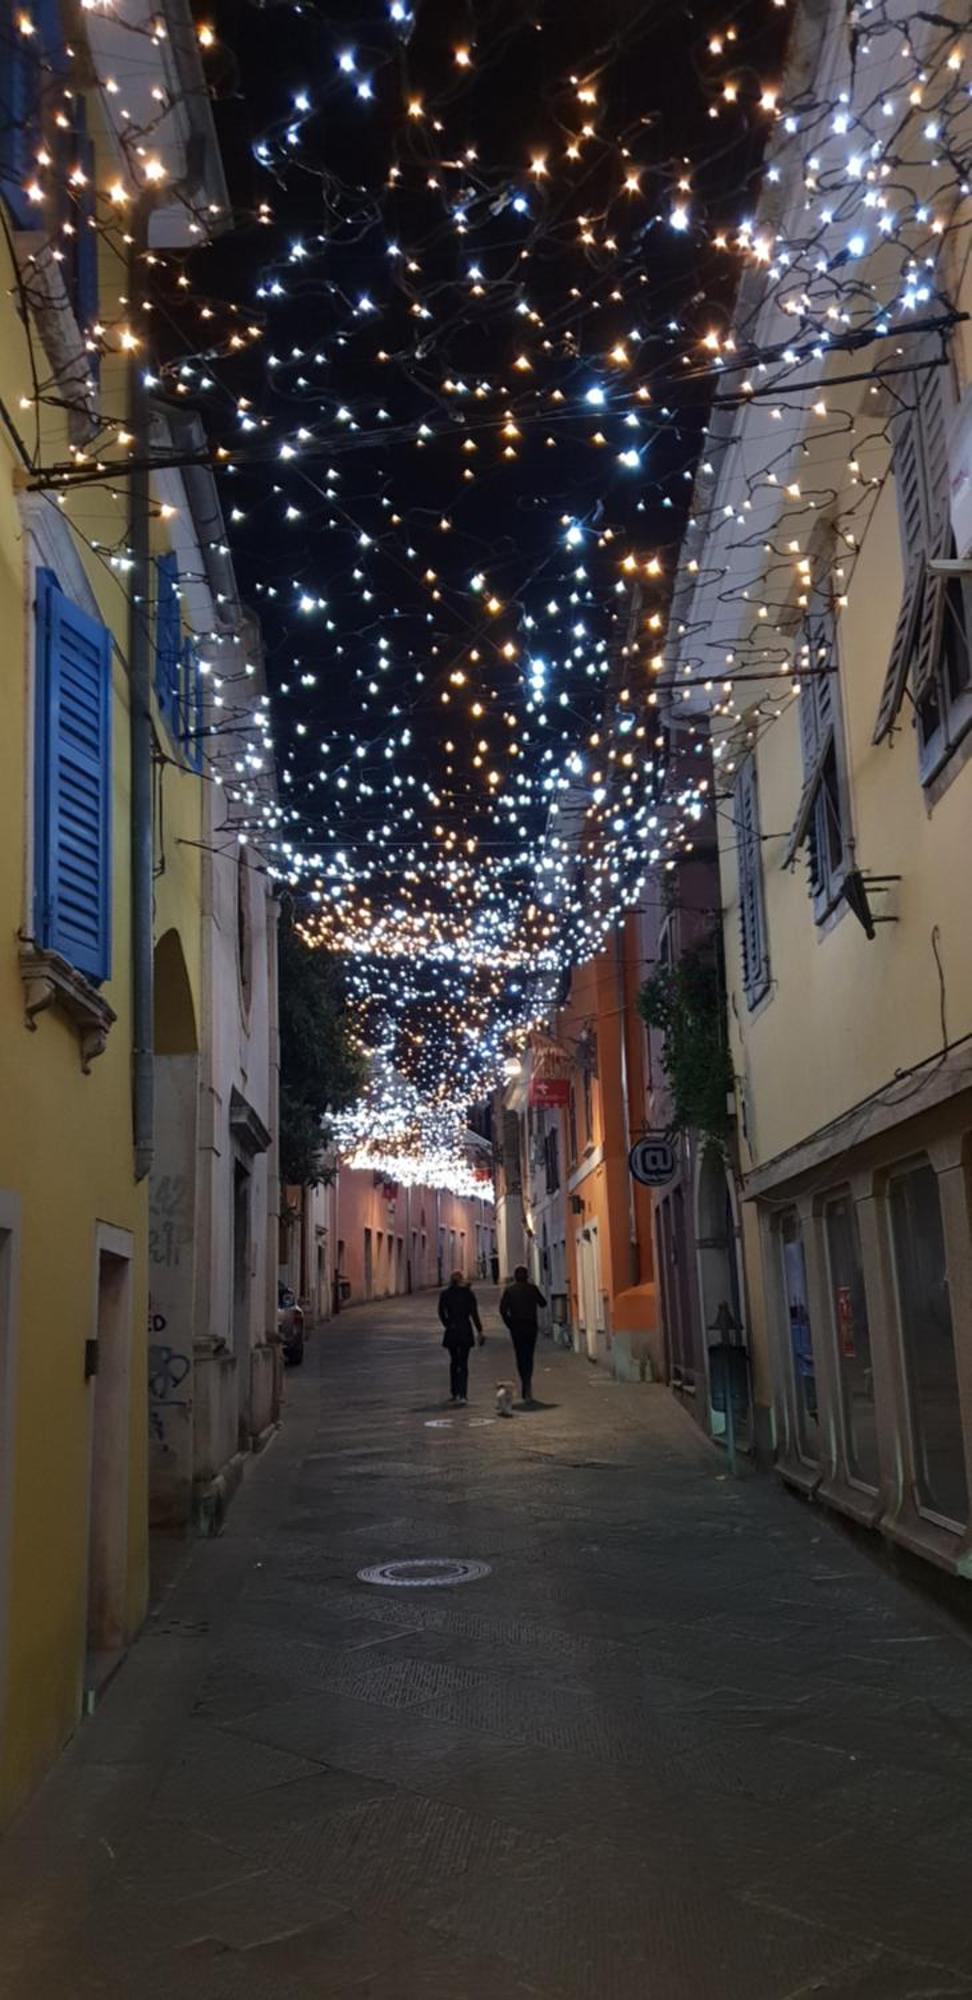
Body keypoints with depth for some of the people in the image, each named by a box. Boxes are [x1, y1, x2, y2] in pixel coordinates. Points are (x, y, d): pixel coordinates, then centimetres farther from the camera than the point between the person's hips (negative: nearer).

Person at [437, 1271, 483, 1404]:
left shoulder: (445, 1294, 0)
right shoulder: (468, 1293, -4)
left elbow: (441, 1313, 3)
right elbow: (474, 1314, -5)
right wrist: (480, 1331, -3)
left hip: (451, 1332, 2)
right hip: (466, 1331, -2)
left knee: (454, 1362, 16)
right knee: (463, 1363, 0)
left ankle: (455, 1393, 20)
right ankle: (462, 1394, -11)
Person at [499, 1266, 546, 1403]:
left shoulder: (509, 1290, -3)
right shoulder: (533, 1288, -2)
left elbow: (502, 1309, -8)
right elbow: (543, 1303, 10)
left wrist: (509, 1324, 2)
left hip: (516, 1326, 0)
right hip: (531, 1326, 0)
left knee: (520, 1356, 7)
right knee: (529, 1356, 6)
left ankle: (525, 1386, 3)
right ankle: (527, 1384, -13)